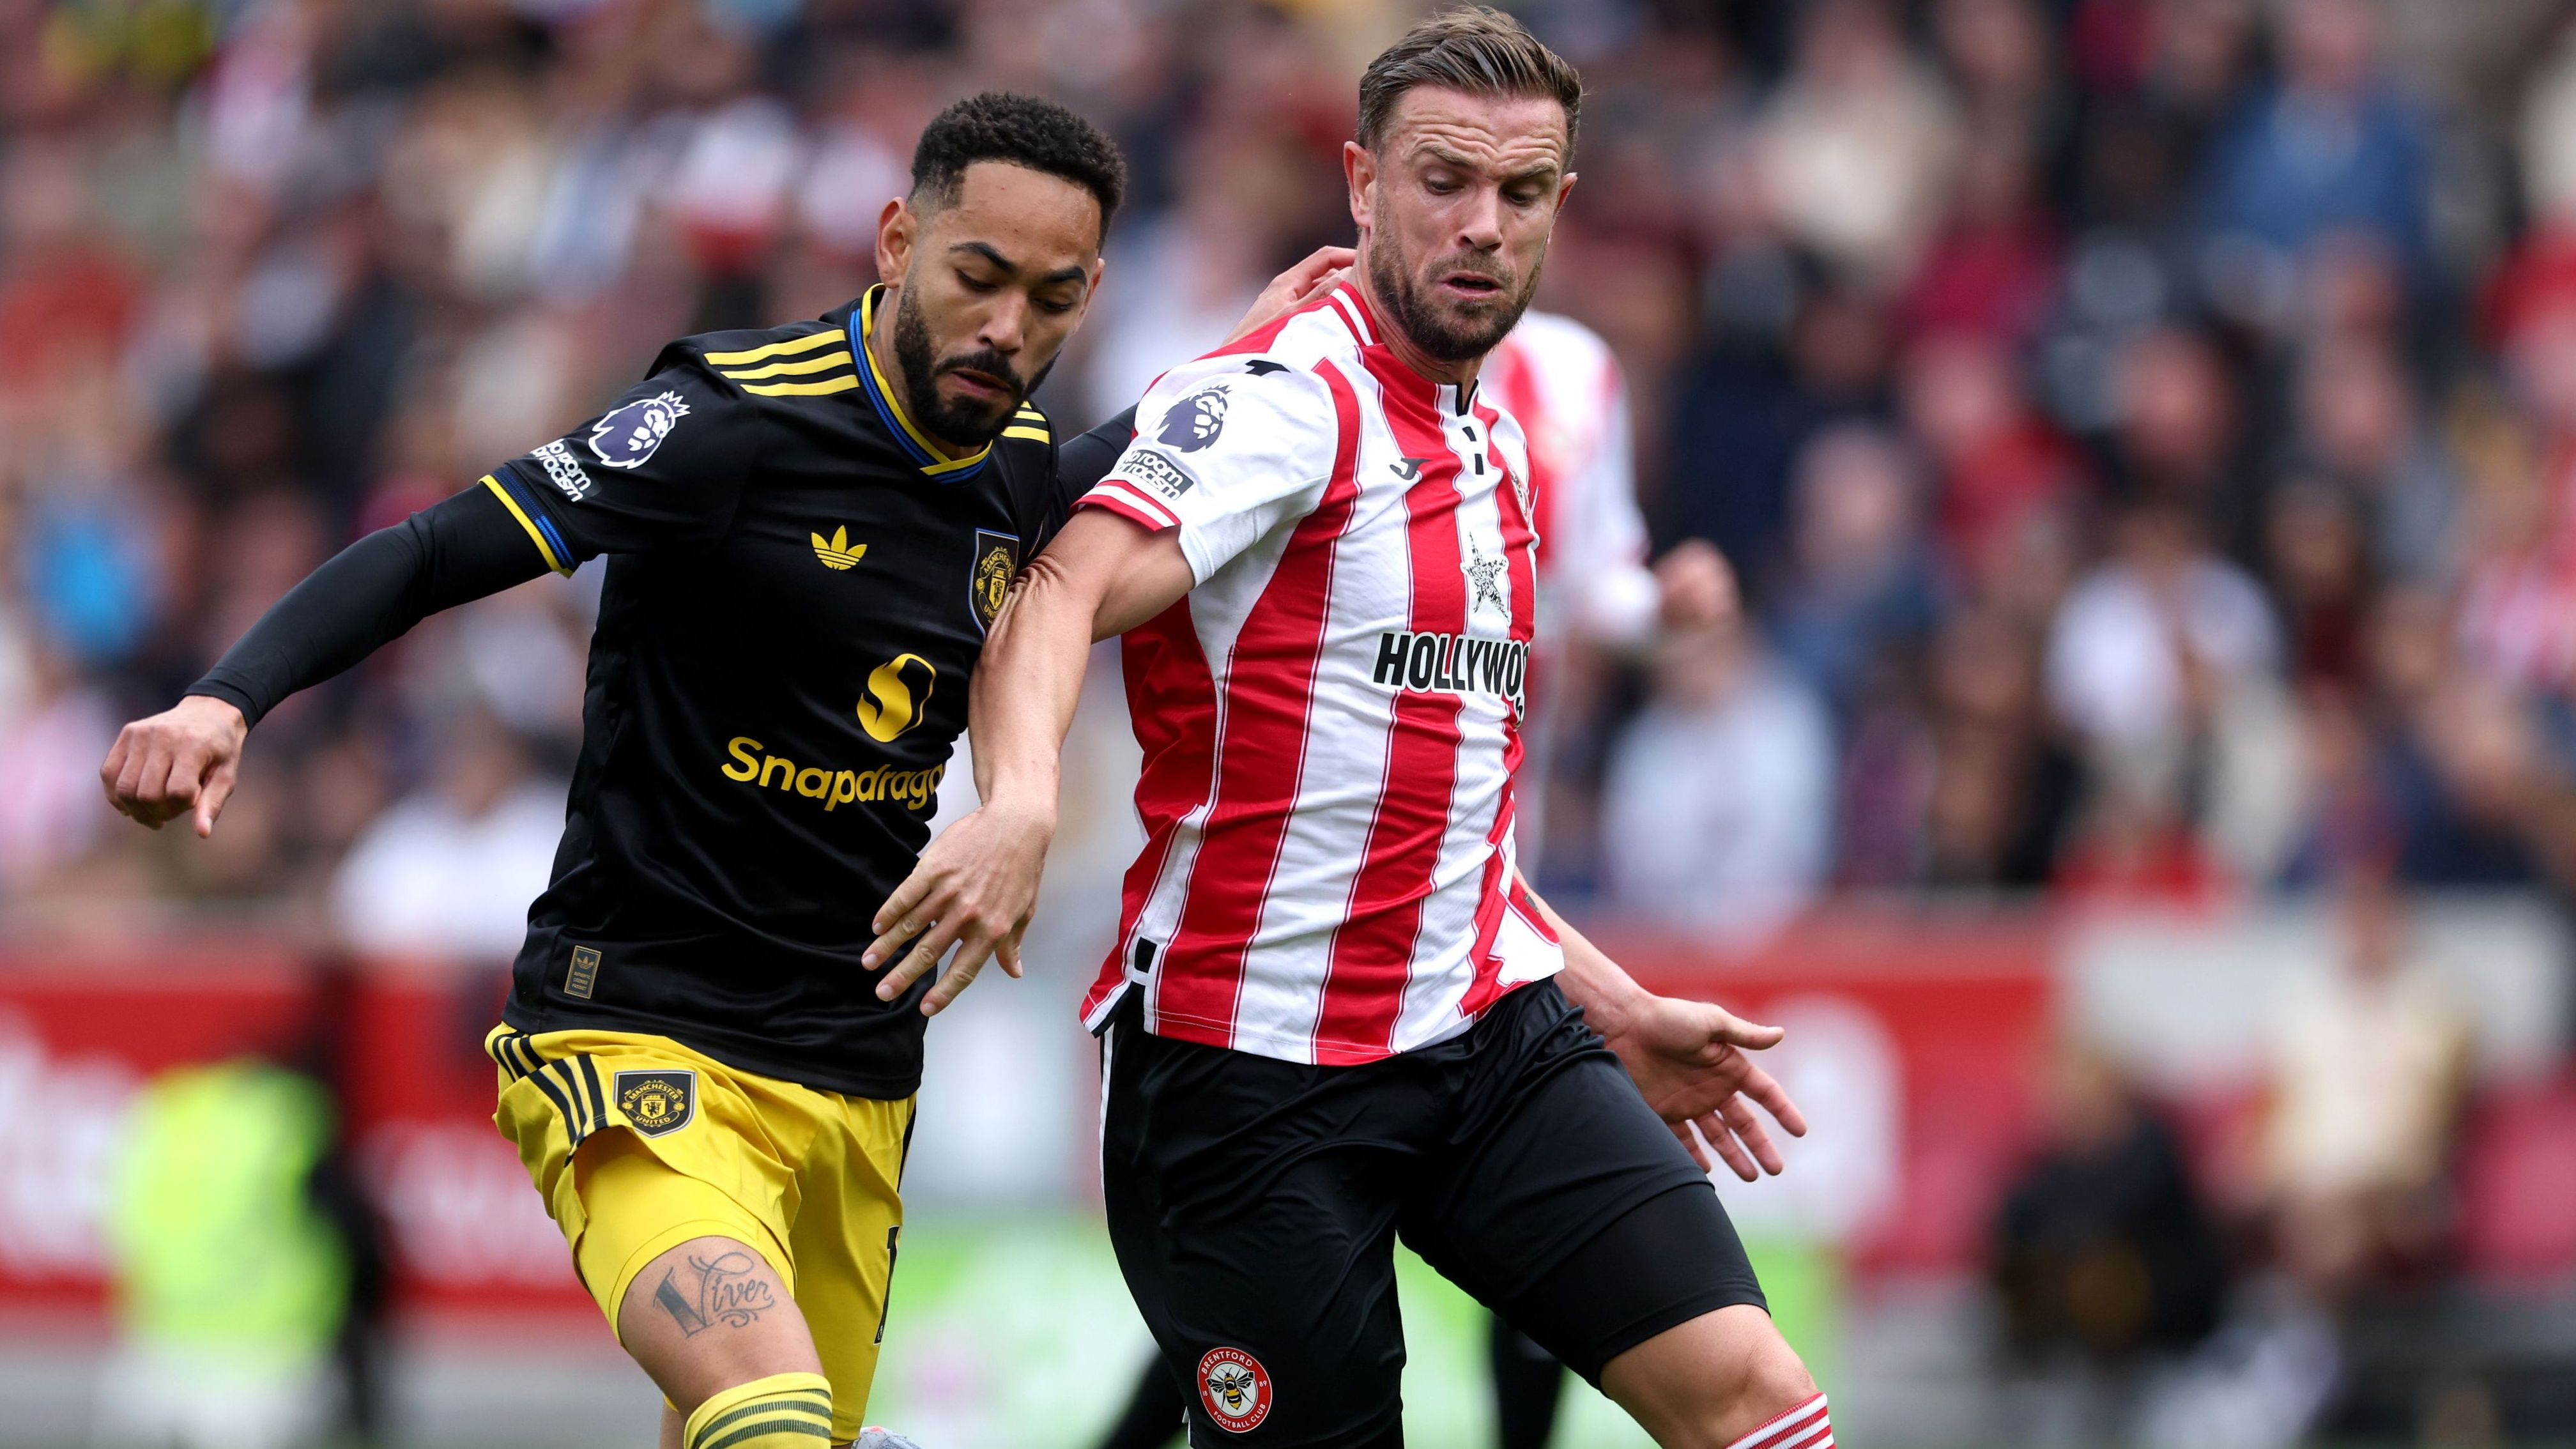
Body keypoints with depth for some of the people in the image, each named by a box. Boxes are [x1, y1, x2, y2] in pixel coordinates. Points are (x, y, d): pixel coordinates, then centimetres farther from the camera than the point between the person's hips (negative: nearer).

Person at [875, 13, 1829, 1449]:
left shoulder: (1501, 450, 16)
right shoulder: (1287, 399, -10)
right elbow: (1063, 593, -28)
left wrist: (1623, 1016, 25)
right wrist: (1022, 804, -47)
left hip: (1492, 1031, 7)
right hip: (1252, 1061, -7)